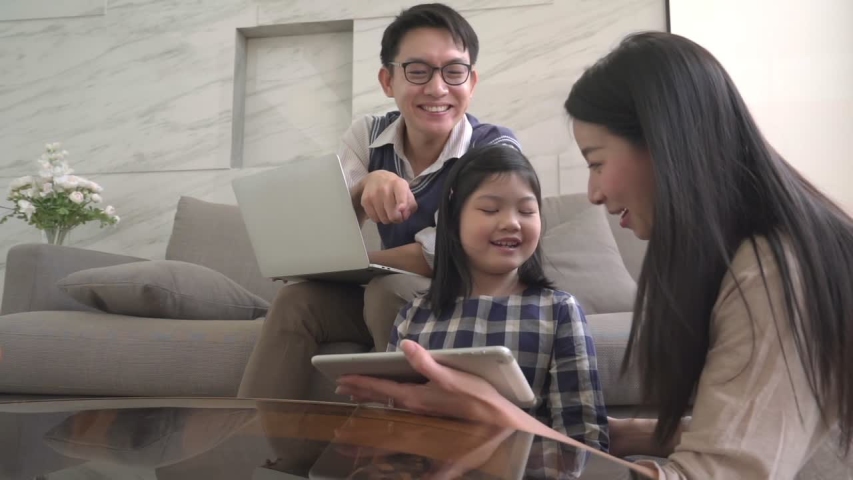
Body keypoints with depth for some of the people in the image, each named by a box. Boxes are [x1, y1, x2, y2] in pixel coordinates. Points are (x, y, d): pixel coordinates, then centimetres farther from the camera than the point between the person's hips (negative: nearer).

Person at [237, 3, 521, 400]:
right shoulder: (366, 136, -5)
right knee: (297, 301, -20)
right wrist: (364, 188, -33)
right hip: (387, 296, 4)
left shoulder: (495, 149, -17)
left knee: (386, 292, -32)